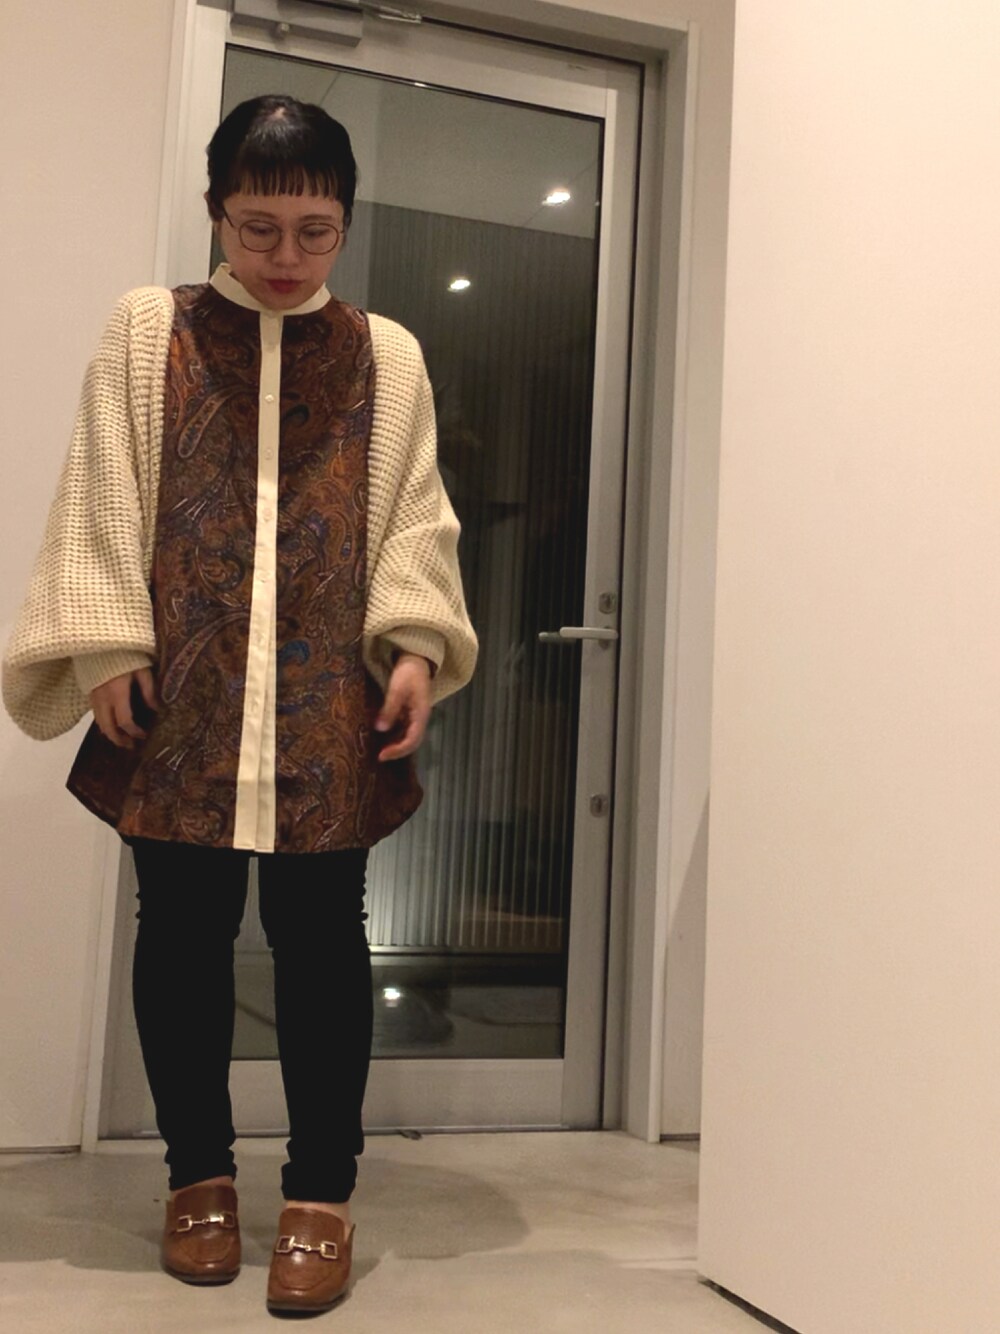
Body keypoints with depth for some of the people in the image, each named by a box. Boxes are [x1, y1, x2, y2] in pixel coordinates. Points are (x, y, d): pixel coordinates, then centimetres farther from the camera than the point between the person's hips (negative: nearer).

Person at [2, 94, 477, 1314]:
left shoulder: (386, 357, 10)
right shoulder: (145, 333, 9)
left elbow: (414, 519, 7)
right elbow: (101, 503, 5)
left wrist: (417, 644, -7)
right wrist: (104, 645, -5)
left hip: (329, 702, 0)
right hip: (179, 691, 1)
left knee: (321, 936, 1)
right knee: (182, 931, 7)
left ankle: (321, 1191, 14)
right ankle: (199, 1172, 24)